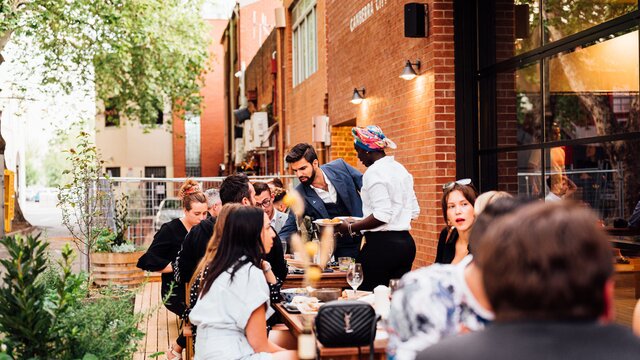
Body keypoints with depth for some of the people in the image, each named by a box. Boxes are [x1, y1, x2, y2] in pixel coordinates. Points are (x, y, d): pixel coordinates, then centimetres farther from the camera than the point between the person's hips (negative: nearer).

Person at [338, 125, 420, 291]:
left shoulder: (374, 172, -11)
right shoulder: (401, 169, 14)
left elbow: (382, 214, -20)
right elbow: (414, 211, 16)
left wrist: (351, 228, -12)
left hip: (381, 244, -9)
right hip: (406, 242, 9)